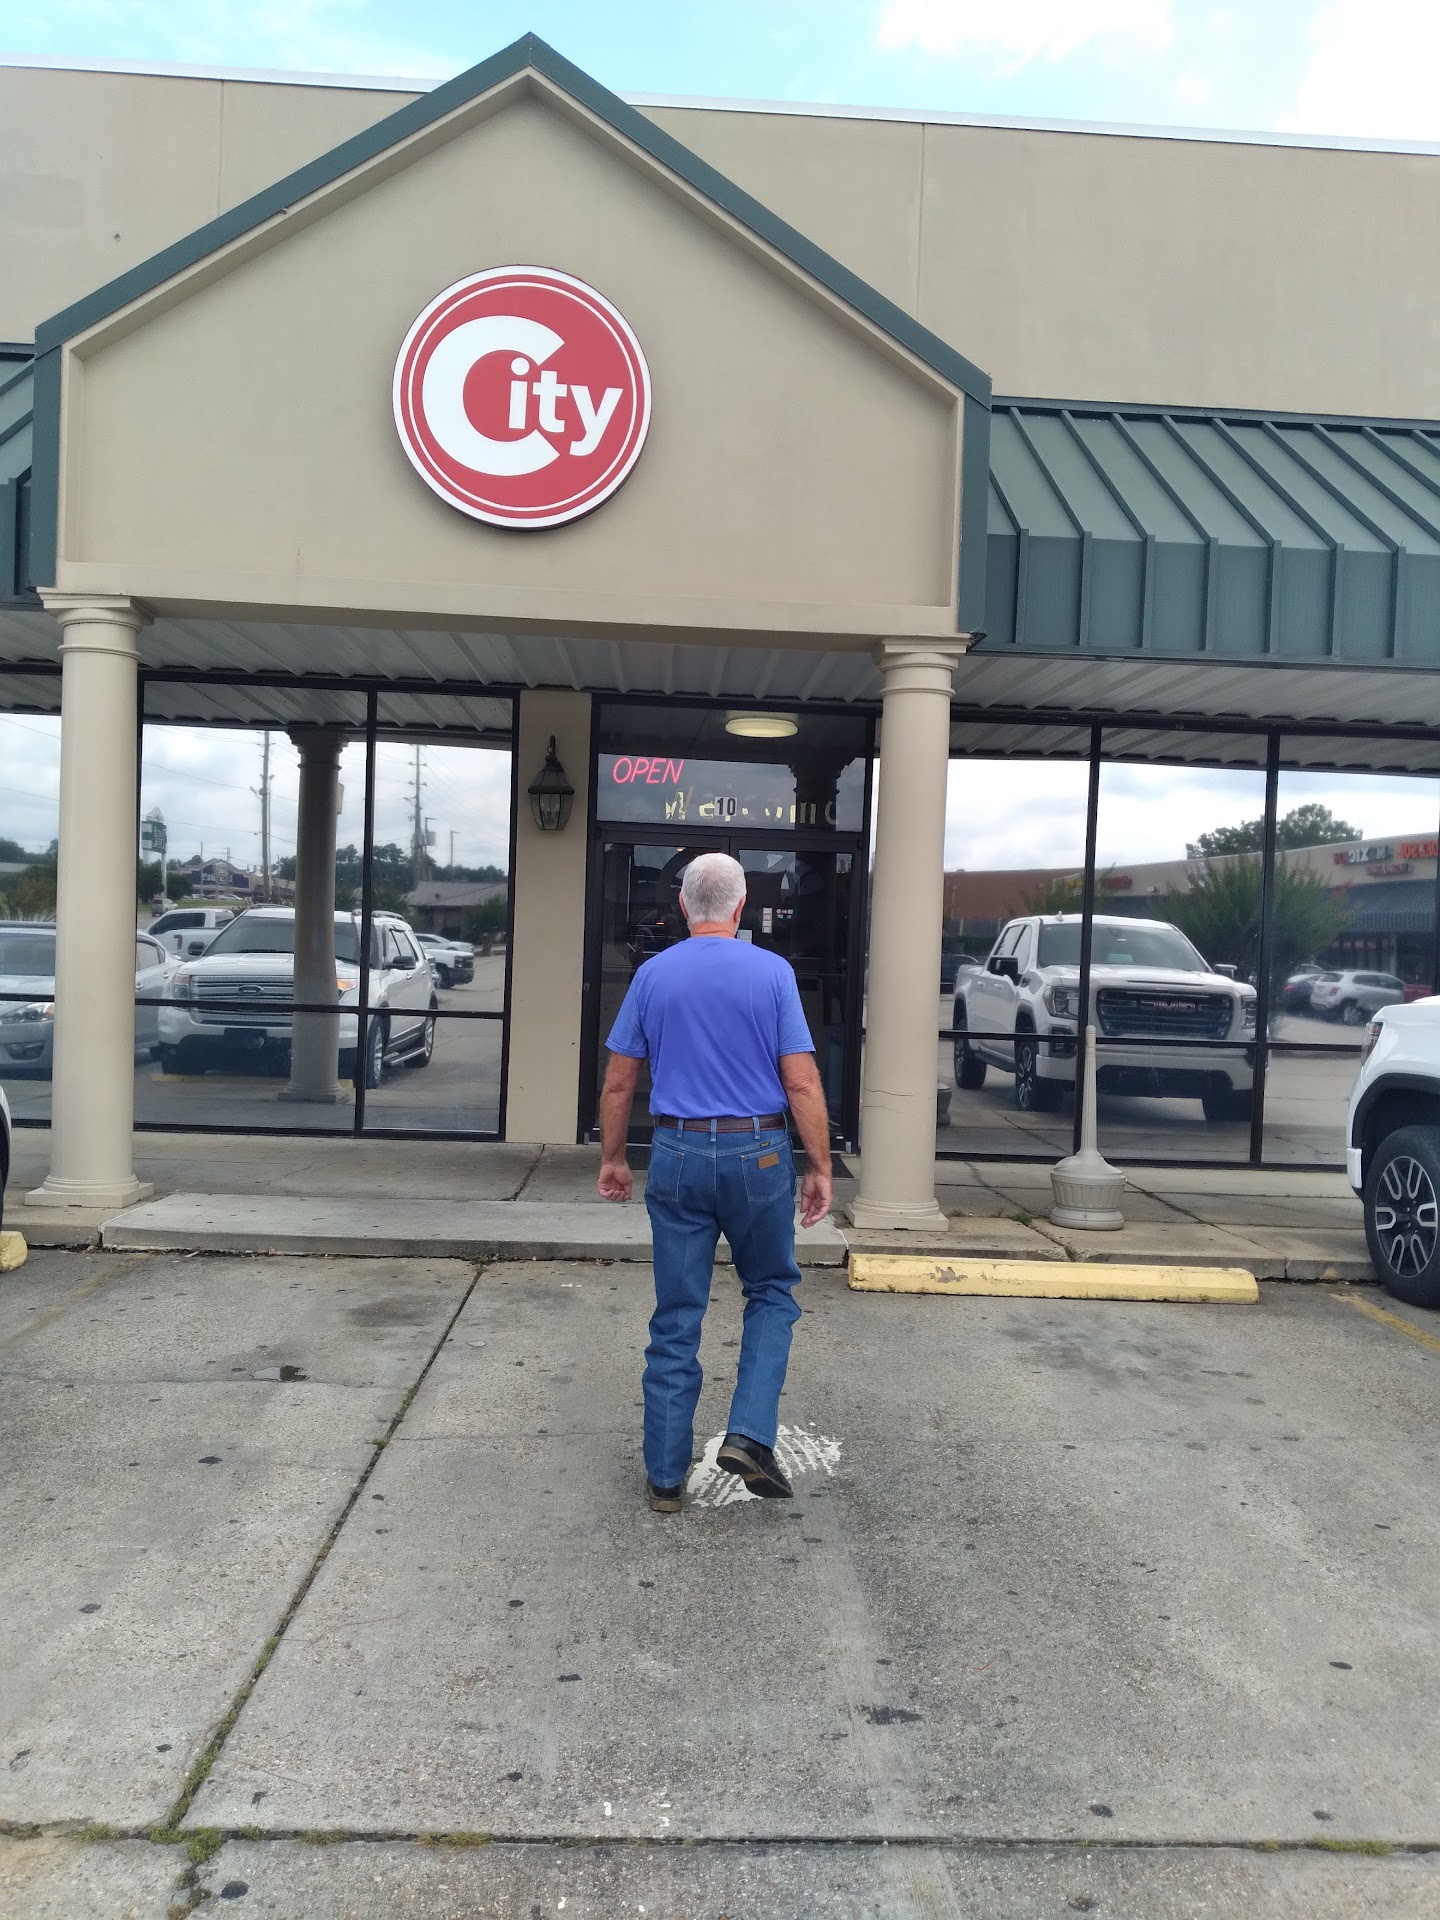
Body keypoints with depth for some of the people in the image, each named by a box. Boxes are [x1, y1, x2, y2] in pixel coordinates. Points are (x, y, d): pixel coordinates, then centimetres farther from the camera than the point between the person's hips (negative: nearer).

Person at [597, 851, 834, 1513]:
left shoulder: (653, 975, 2)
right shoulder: (773, 973, -5)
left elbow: (619, 1081, 5)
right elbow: (802, 1083, -8)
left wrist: (612, 1159, 16)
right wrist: (819, 1169, -1)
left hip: (679, 1155, 2)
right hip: (758, 1154, -1)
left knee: (676, 1317, 9)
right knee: (771, 1292, 19)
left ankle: (666, 1475, 16)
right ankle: (749, 1435, 4)